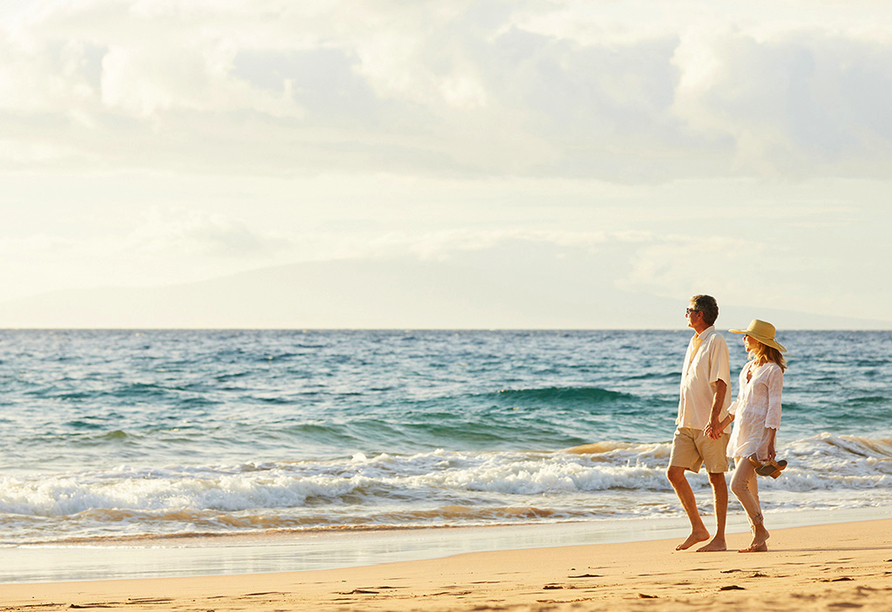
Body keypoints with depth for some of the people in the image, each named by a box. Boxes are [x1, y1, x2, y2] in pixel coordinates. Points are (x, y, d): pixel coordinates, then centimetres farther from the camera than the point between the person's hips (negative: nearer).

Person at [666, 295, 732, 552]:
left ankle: (719, 538, 3)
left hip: (710, 424, -8)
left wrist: (714, 420, -24)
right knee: (674, 473, 1)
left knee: (716, 477, -2)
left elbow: (720, 384, -17)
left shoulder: (715, 341, -9)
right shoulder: (694, 342, 17)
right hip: (688, 422, 8)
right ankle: (698, 529, 11)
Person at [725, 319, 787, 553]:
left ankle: (760, 529, -3)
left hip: (759, 434, -8)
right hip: (741, 433, 8)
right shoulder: (748, 368, 14)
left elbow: (774, 407, -13)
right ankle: (759, 542, 9)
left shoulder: (773, 370, -9)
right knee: (749, 490, 5)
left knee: (737, 484, -17)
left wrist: (770, 442, -18)